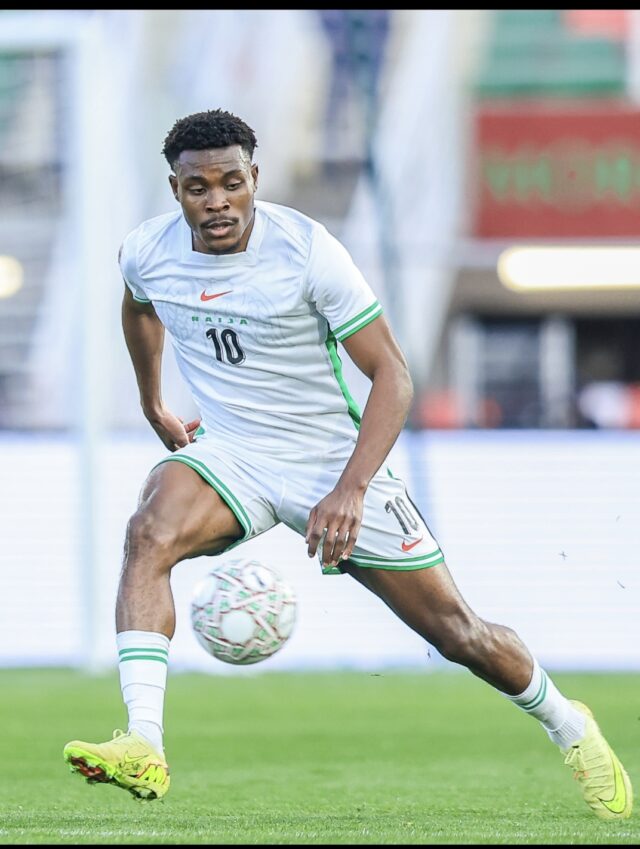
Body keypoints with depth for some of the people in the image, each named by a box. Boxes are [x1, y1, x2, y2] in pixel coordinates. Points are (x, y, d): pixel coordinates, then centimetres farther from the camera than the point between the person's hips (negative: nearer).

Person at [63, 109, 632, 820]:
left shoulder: (306, 250, -20)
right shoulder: (146, 252, -8)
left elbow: (392, 374, -18)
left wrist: (351, 489, -29)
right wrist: (151, 406, 27)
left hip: (335, 462, -2)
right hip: (227, 454, 2)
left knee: (457, 633, 2)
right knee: (149, 533, -32)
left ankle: (566, 725, 32)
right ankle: (143, 747, -42)